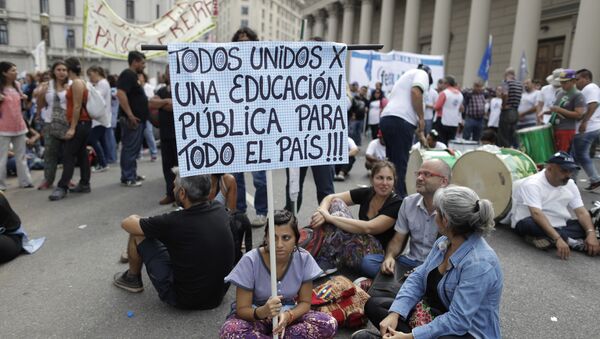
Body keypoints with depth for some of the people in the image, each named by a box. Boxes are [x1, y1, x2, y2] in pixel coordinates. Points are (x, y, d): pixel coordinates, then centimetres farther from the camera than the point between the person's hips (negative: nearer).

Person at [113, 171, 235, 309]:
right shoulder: (221, 210, -9)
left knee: (138, 233, 2)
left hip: (184, 300, -5)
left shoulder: (174, 222, -25)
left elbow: (127, 223, -7)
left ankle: (132, 278, 29)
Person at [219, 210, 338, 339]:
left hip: (287, 314, 2)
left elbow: (305, 302, -7)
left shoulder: (304, 259, -16)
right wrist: (262, 312, -39)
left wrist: (288, 315, -29)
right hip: (256, 316, -2)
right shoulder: (250, 261, -22)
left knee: (329, 324, -23)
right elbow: (242, 309, -17)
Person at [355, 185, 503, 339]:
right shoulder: (444, 242, -2)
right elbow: (418, 278, 0)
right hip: (436, 314, 9)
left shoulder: (479, 263, -28)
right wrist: (394, 314, -13)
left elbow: (458, 320, -29)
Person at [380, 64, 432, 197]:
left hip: (386, 119, 9)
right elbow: (416, 92, -13)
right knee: (400, 163, -7)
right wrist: (421, 118, -8)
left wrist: (420, 135, 36)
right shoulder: (422, 73, 10)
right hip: (399, 121, -9)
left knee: (392, 161, 15)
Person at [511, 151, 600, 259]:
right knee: (531, 223, -39)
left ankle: (546, 238, -26)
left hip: (558, 225, 7)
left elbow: (582, 212, -5)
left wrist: (591, 233, -24)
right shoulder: (532, 184, -21)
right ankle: (575, 242, -28)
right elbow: (537, 214, -33)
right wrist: (558, 239, -42)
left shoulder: (570, 184, 0)